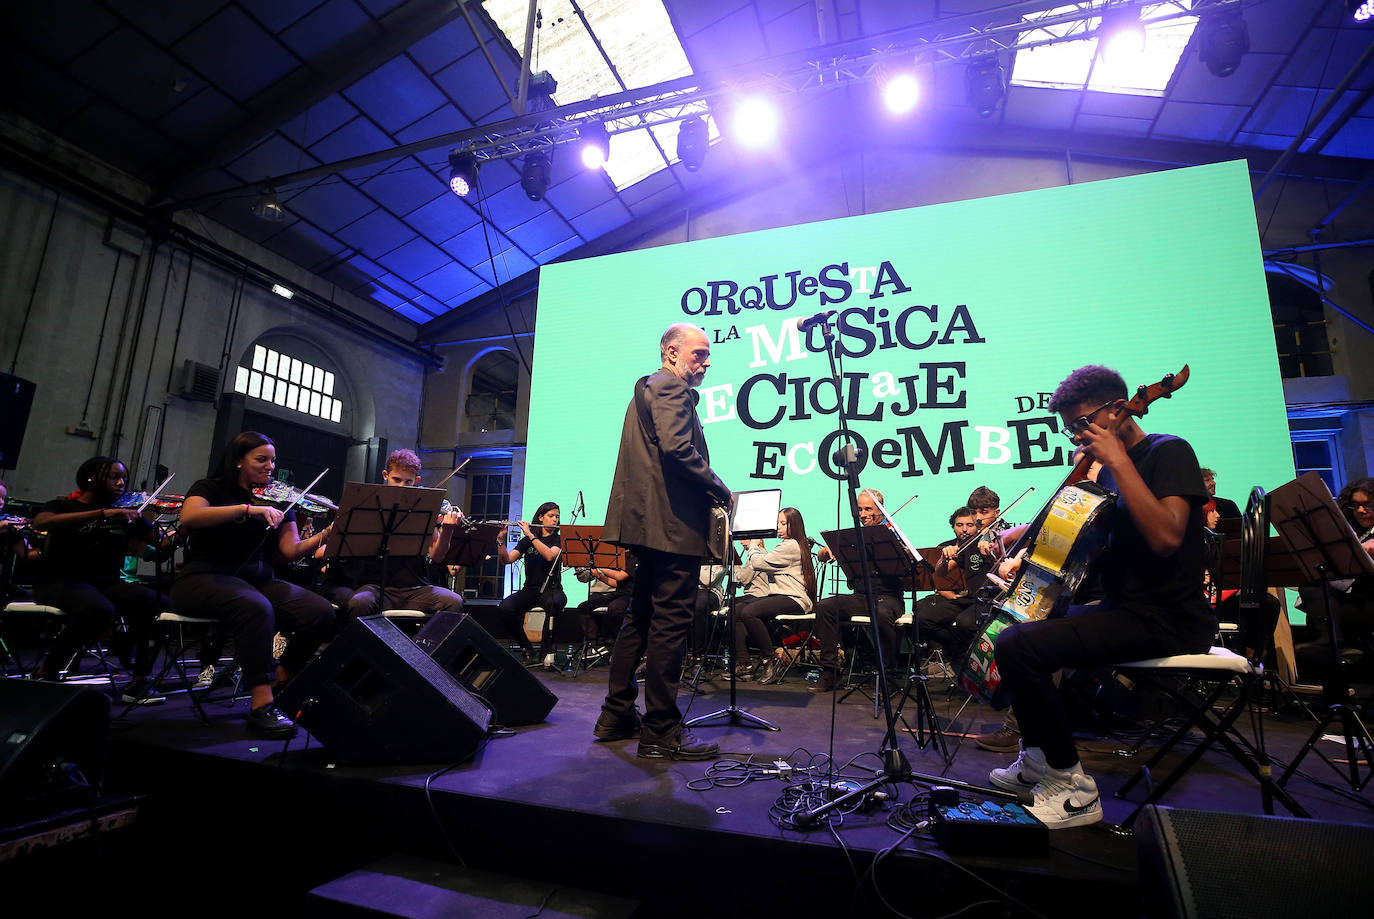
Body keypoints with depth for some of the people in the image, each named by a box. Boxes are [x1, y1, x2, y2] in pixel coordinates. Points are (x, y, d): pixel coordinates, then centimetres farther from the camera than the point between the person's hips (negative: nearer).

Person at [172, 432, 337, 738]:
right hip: (204, 579, -4)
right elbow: (188, 517, -21)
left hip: (258, 580, 4)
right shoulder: (211, 489, 4)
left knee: (322, 613, -22)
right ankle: (262, 704, -31)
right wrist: (249, 509, -29)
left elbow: (291, 550, 0)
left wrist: (326, 535, -18)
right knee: (256, 608, -38)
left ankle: (281, 682, 0)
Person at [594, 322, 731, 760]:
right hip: (674, 524, -11)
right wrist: (719, 489, -13)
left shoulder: (646, 389, 24)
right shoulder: (671, 389, -8)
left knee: (641, 618, 16)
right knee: (670, 623, -5)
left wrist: (708, 489, 18)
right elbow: (677, 446, -24)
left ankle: (616, 716, 25)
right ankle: (661, 732, 3)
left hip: (648, 522, 11)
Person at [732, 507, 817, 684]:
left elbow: (759, 563, -12)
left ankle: (770, 660, -14)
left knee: (748, 612, -30)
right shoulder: (787, 545, 24)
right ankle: (744, 664, -13)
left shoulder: (791, 545, -9)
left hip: (794, 599, -10)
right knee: (736, 609, -9)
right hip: (777, 595, 10)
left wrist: (754, 546, 7)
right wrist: (757, 548, 18)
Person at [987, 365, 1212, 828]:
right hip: (1123, 608, 10)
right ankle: (1037, 760, 26)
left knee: (1019, 647, -25)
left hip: (1166, 619, -10)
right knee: (1012, 630, 15)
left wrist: (1118, 460, -24)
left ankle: (1073, 788, -9)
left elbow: (1166, 537, -28)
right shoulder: (1107, 470, 14)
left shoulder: (1168, 451, -11)